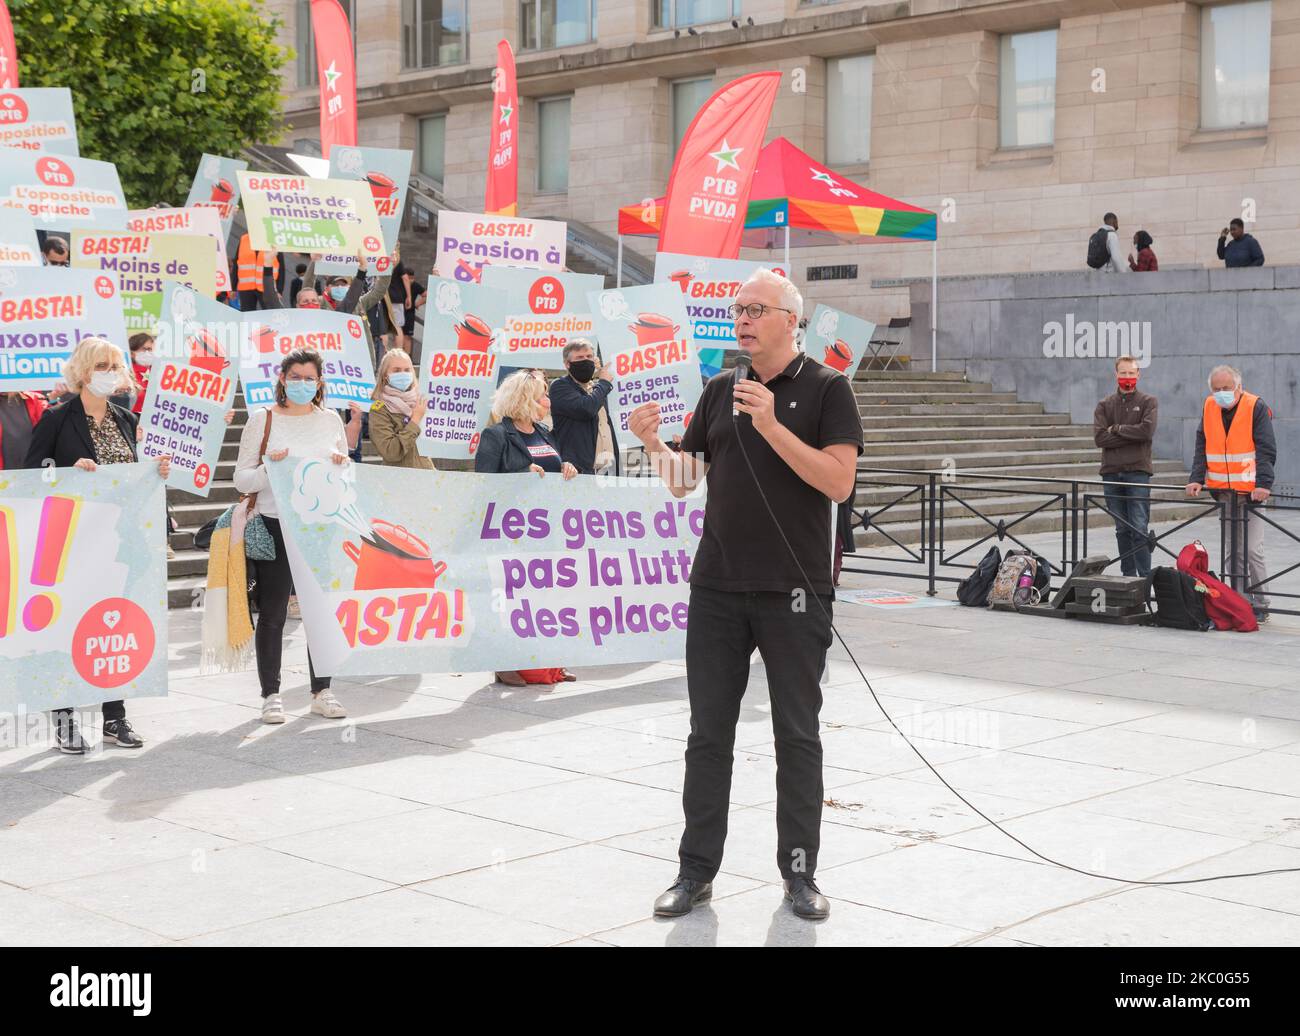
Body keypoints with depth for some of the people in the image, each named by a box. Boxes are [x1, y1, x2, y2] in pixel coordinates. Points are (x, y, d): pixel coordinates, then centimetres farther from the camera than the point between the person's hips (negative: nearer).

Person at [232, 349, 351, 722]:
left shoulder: (330, 420, 11)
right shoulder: (262, 419, 1)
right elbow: (242, 480, -2)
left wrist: (342, 468, -5)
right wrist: (269, 468, -20)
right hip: (275, 526, -3)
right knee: (272, 614, 2)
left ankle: (322, 691, 17)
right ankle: (271, 695, 11)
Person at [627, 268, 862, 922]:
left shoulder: (826, 389, -2)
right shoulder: (720, 392, 12)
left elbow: (839, 481, -13)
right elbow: (685, 481, 13)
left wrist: (771, 426, -21)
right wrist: (653, 444, -7)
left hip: (793, 592, -4)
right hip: (717, 588, 4)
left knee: (797, 735, 5)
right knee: (709, 733, 7)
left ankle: (799, 873, 16)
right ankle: (697, 870, 15)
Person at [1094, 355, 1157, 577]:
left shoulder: (1148, 402, 6)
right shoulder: (1105, 405, 12)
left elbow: (1147, 430, -12)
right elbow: (1099, 437, -3)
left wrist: (1117, 429, -5)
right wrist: (1131, 436, -8)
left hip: (1137, 472, -3)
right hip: (1112, 473, 3)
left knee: (1139, 528, -10)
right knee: (1122, 530, 8)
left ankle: (1145, 577, -9)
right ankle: (1128, 576, 14)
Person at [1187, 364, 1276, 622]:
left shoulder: (1256, 407, -8)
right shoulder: (1209, 407, 6)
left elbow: (1266, 449, -11)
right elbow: (1202, 446, 8)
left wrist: (1263, 483, -21)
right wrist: (1197, 479, -3)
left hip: (1251, 491, -5)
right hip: (1223, 491, 5)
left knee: (1252, 550, -9)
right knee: (1234, 551, 9)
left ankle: (1260, 605, -1)